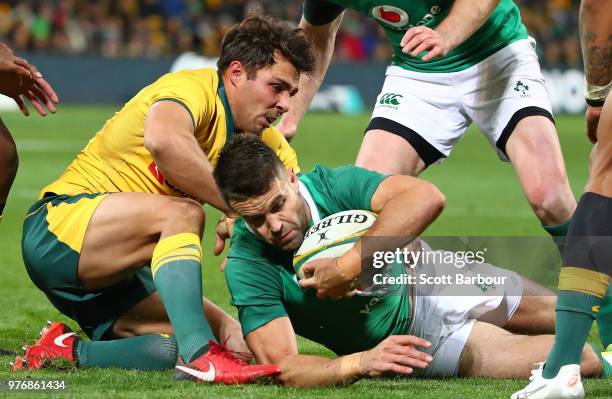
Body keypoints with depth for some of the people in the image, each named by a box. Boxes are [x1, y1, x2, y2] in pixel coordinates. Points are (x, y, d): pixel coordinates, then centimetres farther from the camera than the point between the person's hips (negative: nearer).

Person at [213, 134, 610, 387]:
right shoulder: (249, 268, -29)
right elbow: (282, 366, -33)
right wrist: (361, 363, -49)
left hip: (429, 275, 2)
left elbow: (426, 197, -43)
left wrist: (353, 260, -50)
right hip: (417, 340, -2)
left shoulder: (331, 185, -28)